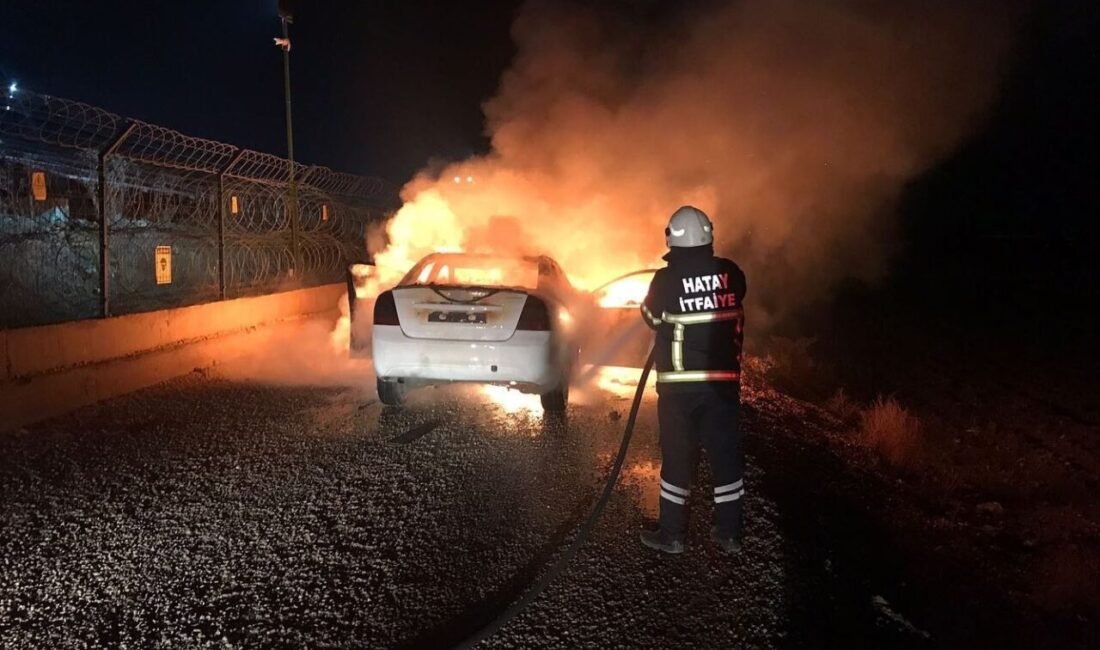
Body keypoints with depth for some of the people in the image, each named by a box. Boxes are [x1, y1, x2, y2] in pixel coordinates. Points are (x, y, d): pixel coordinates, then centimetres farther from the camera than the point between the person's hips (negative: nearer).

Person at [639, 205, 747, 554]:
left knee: (678, 454, 7)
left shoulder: (666, 280, -14)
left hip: (679, 383, -3)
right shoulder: (730, 273, -4)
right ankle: (729, 532, 20)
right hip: (724, 380, 3)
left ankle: (672, 533, 15)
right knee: (726, 453, 11)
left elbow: (651, 317, 3)